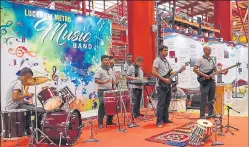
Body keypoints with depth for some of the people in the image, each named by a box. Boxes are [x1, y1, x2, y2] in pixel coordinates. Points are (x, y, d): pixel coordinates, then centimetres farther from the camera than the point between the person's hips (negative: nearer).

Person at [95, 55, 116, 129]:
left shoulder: (109, 69, 13)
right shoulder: (99, 70, -10)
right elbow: (96, 80, -15)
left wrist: (112, 87, 13)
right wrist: (104, 82, -28)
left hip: (110, 90, 7)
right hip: (102, 90, -7)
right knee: (102, 106, -6)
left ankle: (109, 121, 22)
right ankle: (100, 123, 3)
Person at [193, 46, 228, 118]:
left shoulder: (212, 60, 17)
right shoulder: (200, 59, -4)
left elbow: (215, 70, 19)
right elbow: (194, 69, -11)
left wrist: (223, 72, 1)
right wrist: (204, 75, -17)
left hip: (212, 80, 7)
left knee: (211, 98, 10)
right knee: (204, 99, -7)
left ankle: (211, 113, 19)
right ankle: (202, 115, -2)